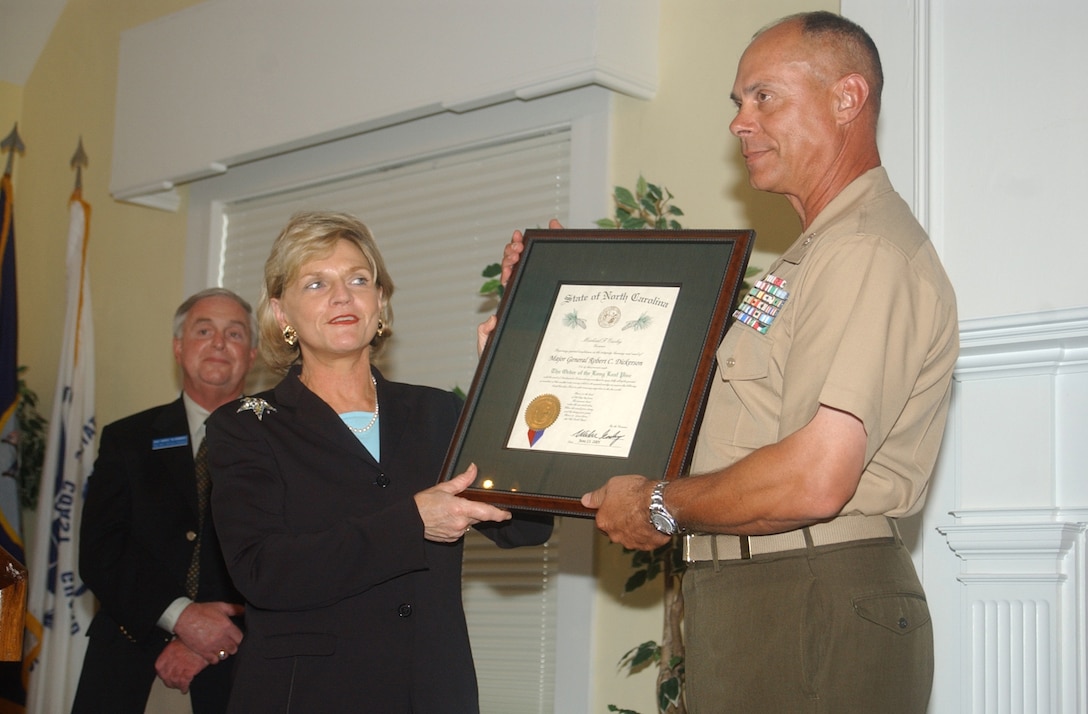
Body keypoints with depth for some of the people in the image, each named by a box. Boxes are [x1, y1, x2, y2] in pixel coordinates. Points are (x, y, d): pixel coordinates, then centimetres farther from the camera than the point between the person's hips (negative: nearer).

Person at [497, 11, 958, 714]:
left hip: (818, 608, -10)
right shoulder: (814, 257, 21)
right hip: (752, 600, 10)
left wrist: (661, 507, -10)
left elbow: (813, 480, -25)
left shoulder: (870, 251, -16)